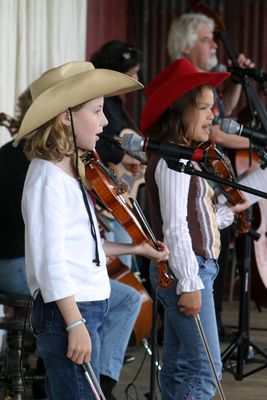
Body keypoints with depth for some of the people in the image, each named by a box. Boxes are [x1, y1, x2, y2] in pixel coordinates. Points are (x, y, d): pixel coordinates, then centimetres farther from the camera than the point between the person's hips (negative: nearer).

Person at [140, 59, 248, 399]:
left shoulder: (180, 158, 15)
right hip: (187, 270, -10)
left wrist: (228, 212, 15)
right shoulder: (172, 160, -15)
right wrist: (189, 284, -22)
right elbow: (175, 227, -20)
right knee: (206, 370, -12)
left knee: (178, 367, 12)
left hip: (194, 269, 10)